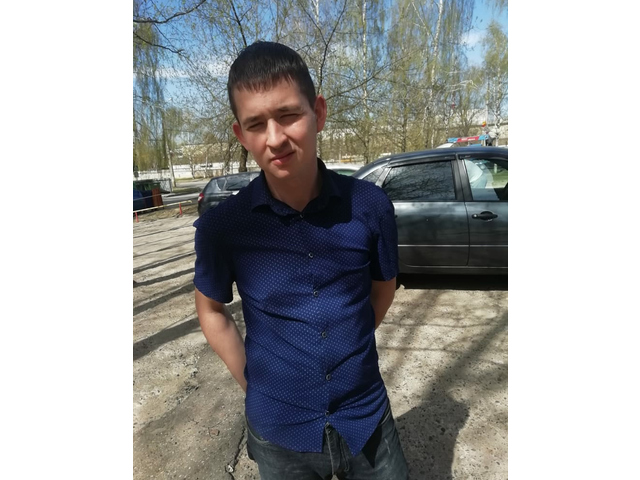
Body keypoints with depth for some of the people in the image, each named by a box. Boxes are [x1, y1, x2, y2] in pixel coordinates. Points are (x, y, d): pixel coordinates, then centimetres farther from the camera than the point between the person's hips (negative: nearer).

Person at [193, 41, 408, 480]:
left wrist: (347, 352, 1)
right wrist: (253, 383, -2)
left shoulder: (371, 206, -14)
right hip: (278, 433, 0)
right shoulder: (222, 226, -15)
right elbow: (212, 310, 1)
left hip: (367, 421, 1)